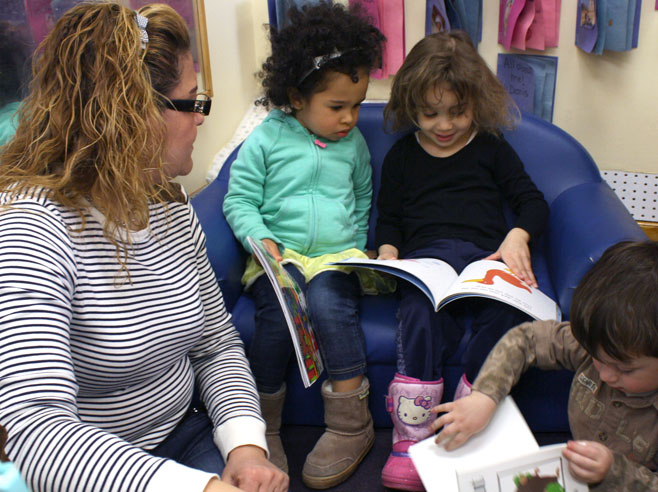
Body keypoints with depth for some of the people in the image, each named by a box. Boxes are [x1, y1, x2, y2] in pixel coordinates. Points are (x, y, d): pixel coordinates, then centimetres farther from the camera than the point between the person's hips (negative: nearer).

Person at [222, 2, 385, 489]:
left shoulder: (353, 143, 13)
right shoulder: (266, 139, 2)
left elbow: (364, 198, 25)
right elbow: (239, 199, 3)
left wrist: (358, 251, 13)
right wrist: (259, 238, -14)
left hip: (338, 256, 2)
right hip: (280, 255, -1)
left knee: (329, 303, -31)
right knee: (278, 315, -30)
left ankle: (352, 425, -16)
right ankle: (264, 428, -9)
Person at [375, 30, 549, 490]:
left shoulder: (491, 148, 16)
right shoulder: (402, 154, 19)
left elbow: (533, 201, 14)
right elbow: (388, 218, 21)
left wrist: (518, 236, -8)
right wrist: (388, 252, -1)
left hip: (486, 256, 1)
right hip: (426, 259, 0)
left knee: (510, 313, -31)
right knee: (421, 319, -33)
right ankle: (411, 439, -25)